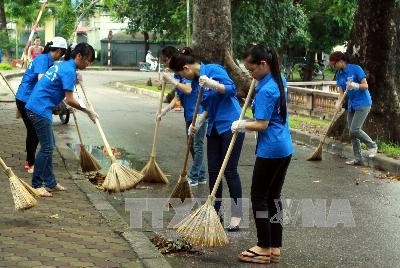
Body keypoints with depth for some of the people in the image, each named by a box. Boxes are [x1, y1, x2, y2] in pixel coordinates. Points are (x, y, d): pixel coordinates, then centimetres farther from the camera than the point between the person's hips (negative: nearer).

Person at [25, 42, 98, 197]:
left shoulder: (62, 65, 15)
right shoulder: (69, 70, -15)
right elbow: (70, 100, -17)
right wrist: (88, 111, -6)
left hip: (36, 107, 10)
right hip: (40, 110, -10)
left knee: (49, 145, 15)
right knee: (46, 147, -4)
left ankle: (50, 182, 21)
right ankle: (36, 184, 4)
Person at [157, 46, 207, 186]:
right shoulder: (177, 75, 10)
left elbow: (188, 90, -25)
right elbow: (177, 97, 10)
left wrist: (171, 80, -20)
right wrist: (164, 110, -1)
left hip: (199, 112, -9)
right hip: (189, 114, 9)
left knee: (197, 146, -2)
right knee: (192, 146, 13)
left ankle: (193, 177, 4)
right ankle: (201, 176, 23)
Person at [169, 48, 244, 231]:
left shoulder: (213, 70, -13)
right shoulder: (196, 80, 9)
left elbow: (231, 89, -21)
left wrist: (211, 83, -34)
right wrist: (196, 124, 3)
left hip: (231, 126, -8)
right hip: (214, 128, 8)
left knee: (230, 171, -4)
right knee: (213, 171, 9)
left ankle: (236, 215, 5)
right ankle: (216, 211, 20)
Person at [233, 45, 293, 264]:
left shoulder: (265, 91, -19)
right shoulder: (280, 81, 10)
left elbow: (262, 125, -20)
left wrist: (241, 125, -5)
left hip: (270, 151, -9)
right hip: (285, 149, 9)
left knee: (259, 196, 2)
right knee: (274, 196, 13)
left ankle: (264, 249, 8)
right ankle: (275, 248, 18)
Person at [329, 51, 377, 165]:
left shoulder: (355, 69, -12)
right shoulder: (339, 74, 8)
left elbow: (365, 85, -12)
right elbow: (342, 92, 8)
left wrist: (356, 86, -32)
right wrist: (338, 103, -11)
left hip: (362, 104, -7)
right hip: (351, 105, 7)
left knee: (354, 130, -15)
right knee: (352, 133, 5)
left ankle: (372, 145, 9)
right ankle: (358, 159, 13)